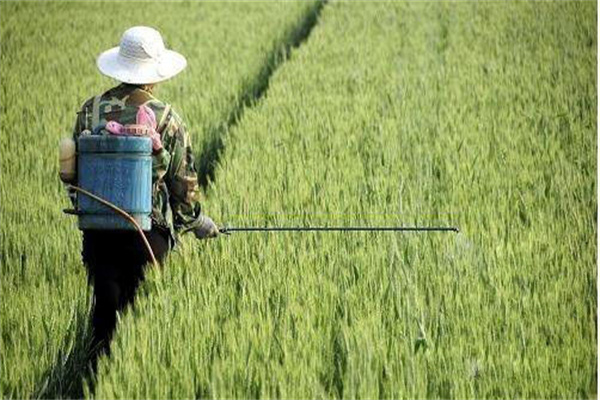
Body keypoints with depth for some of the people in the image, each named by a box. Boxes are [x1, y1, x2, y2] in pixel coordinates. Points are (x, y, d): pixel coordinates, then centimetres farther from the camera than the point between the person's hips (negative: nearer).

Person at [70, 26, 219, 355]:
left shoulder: (91, 110, 2)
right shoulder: (166, 119, -7)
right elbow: (183, 180, 0)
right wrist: (196, 221, 16)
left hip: (97, 228, 3)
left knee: (104, 306, 10)